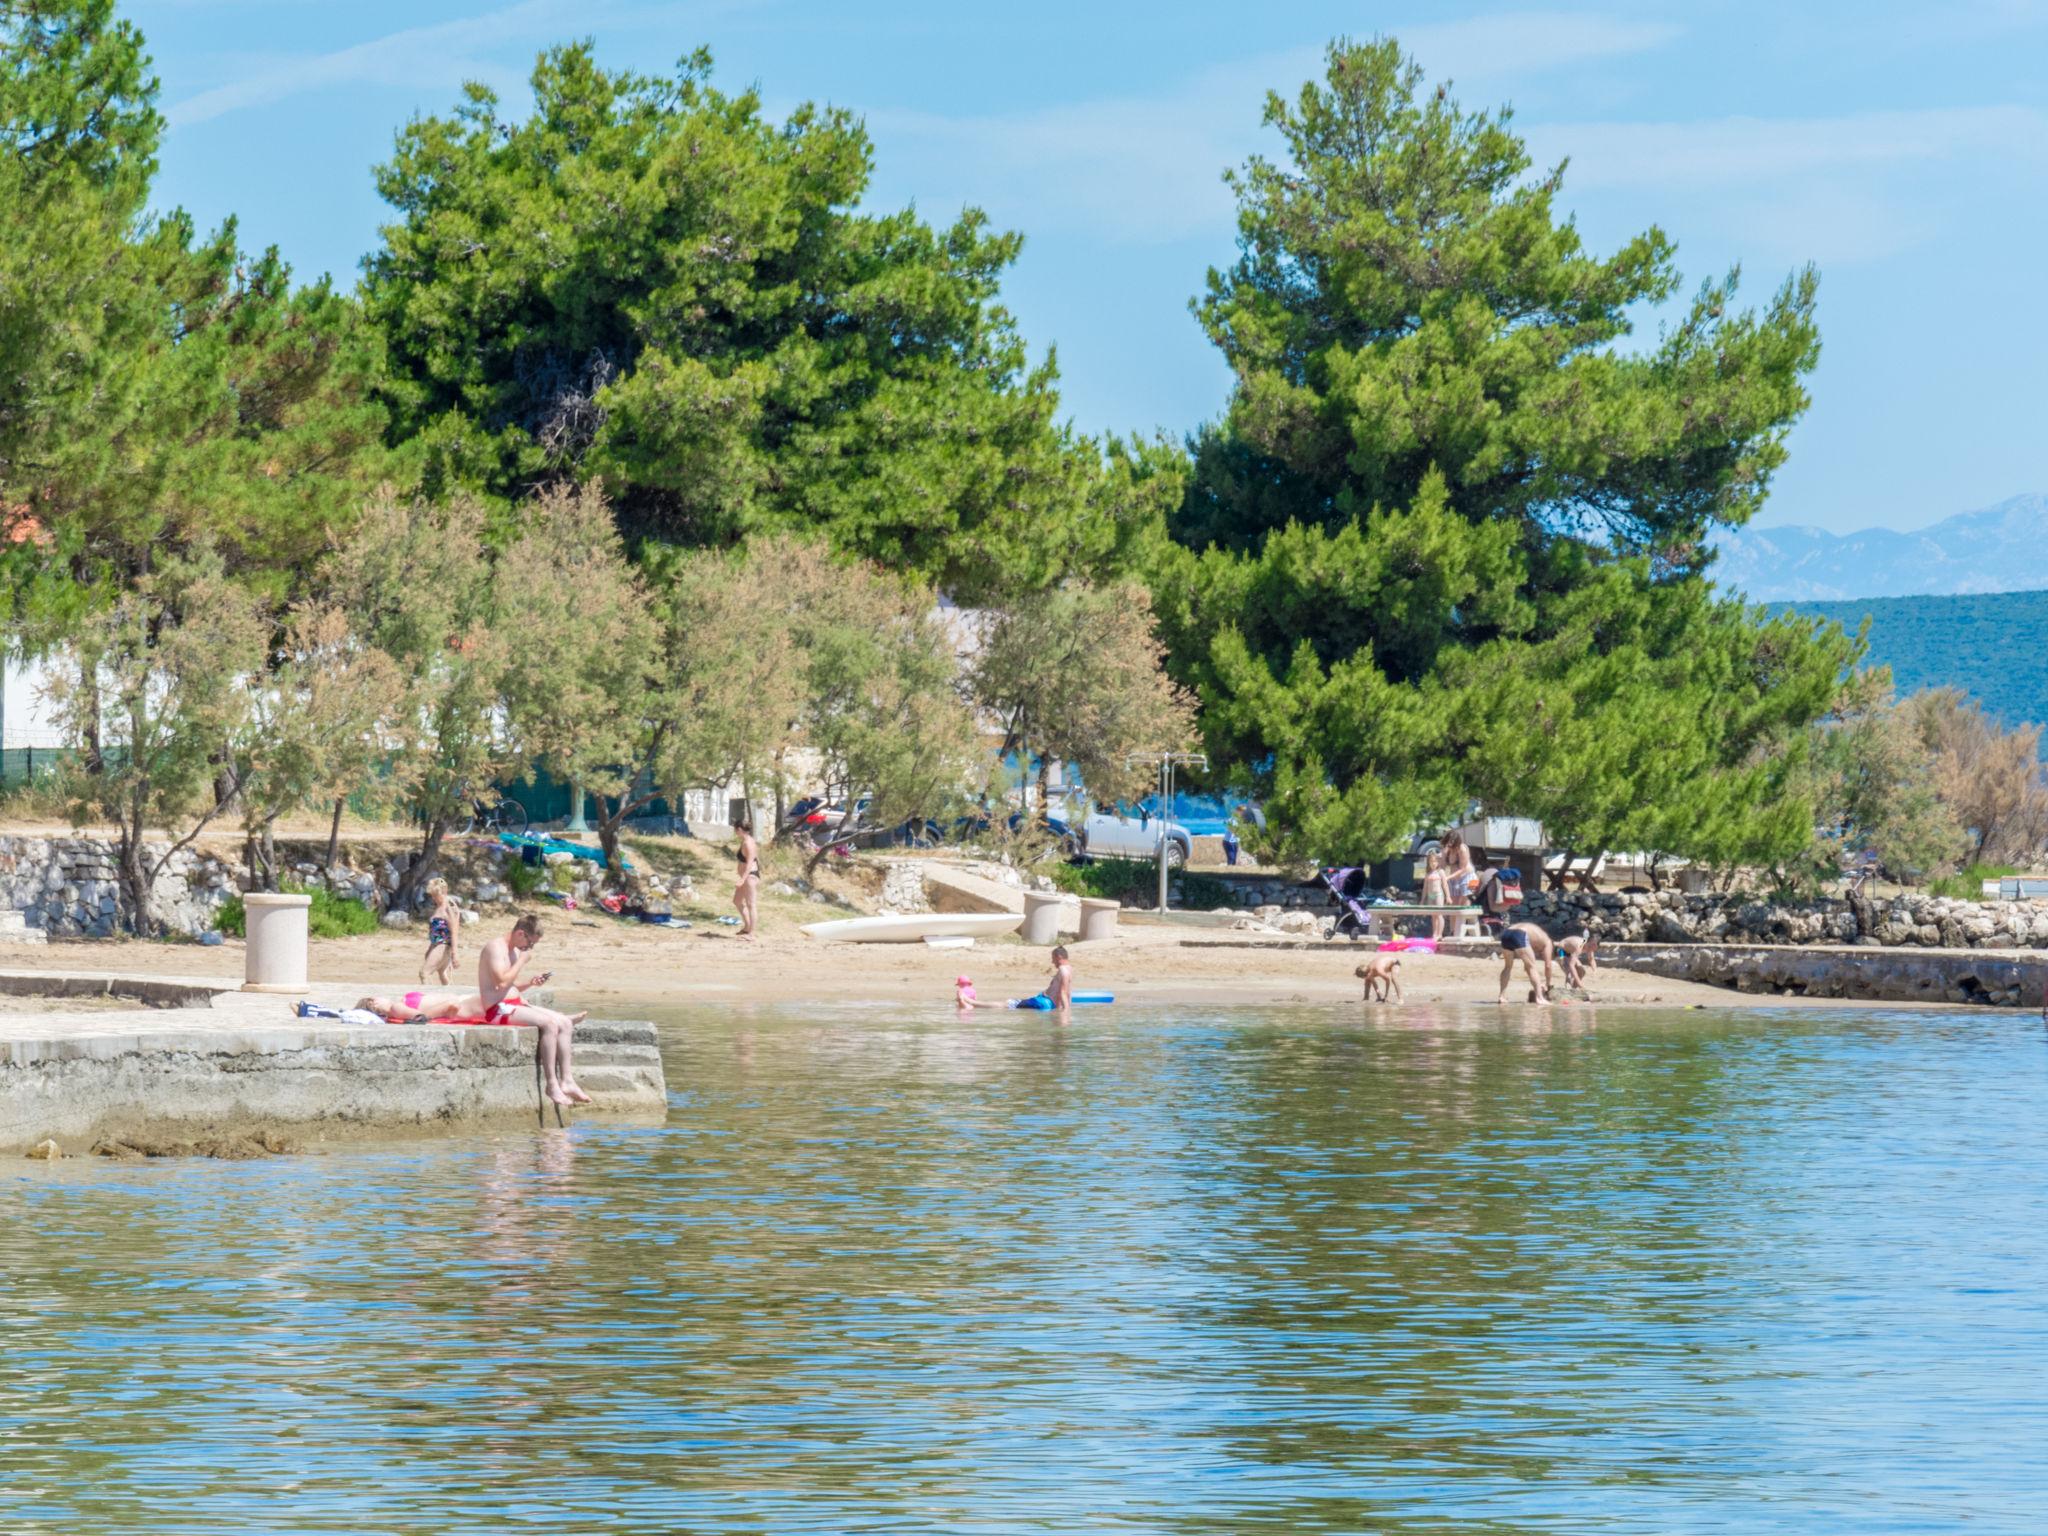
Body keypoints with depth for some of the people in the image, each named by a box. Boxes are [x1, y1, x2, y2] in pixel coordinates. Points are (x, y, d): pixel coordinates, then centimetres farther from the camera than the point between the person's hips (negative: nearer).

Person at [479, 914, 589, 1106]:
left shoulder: (514, 951, 17)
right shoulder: (495, 948, -12)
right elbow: (502, 982, -23)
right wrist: (521, 961, -13)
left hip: (514, 1004, 10)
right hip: (498, 1009, -10)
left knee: (564, 1023, -2)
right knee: (550, 1024, -25)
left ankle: (566, 1081, -5)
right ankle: (552, 1085, -22)